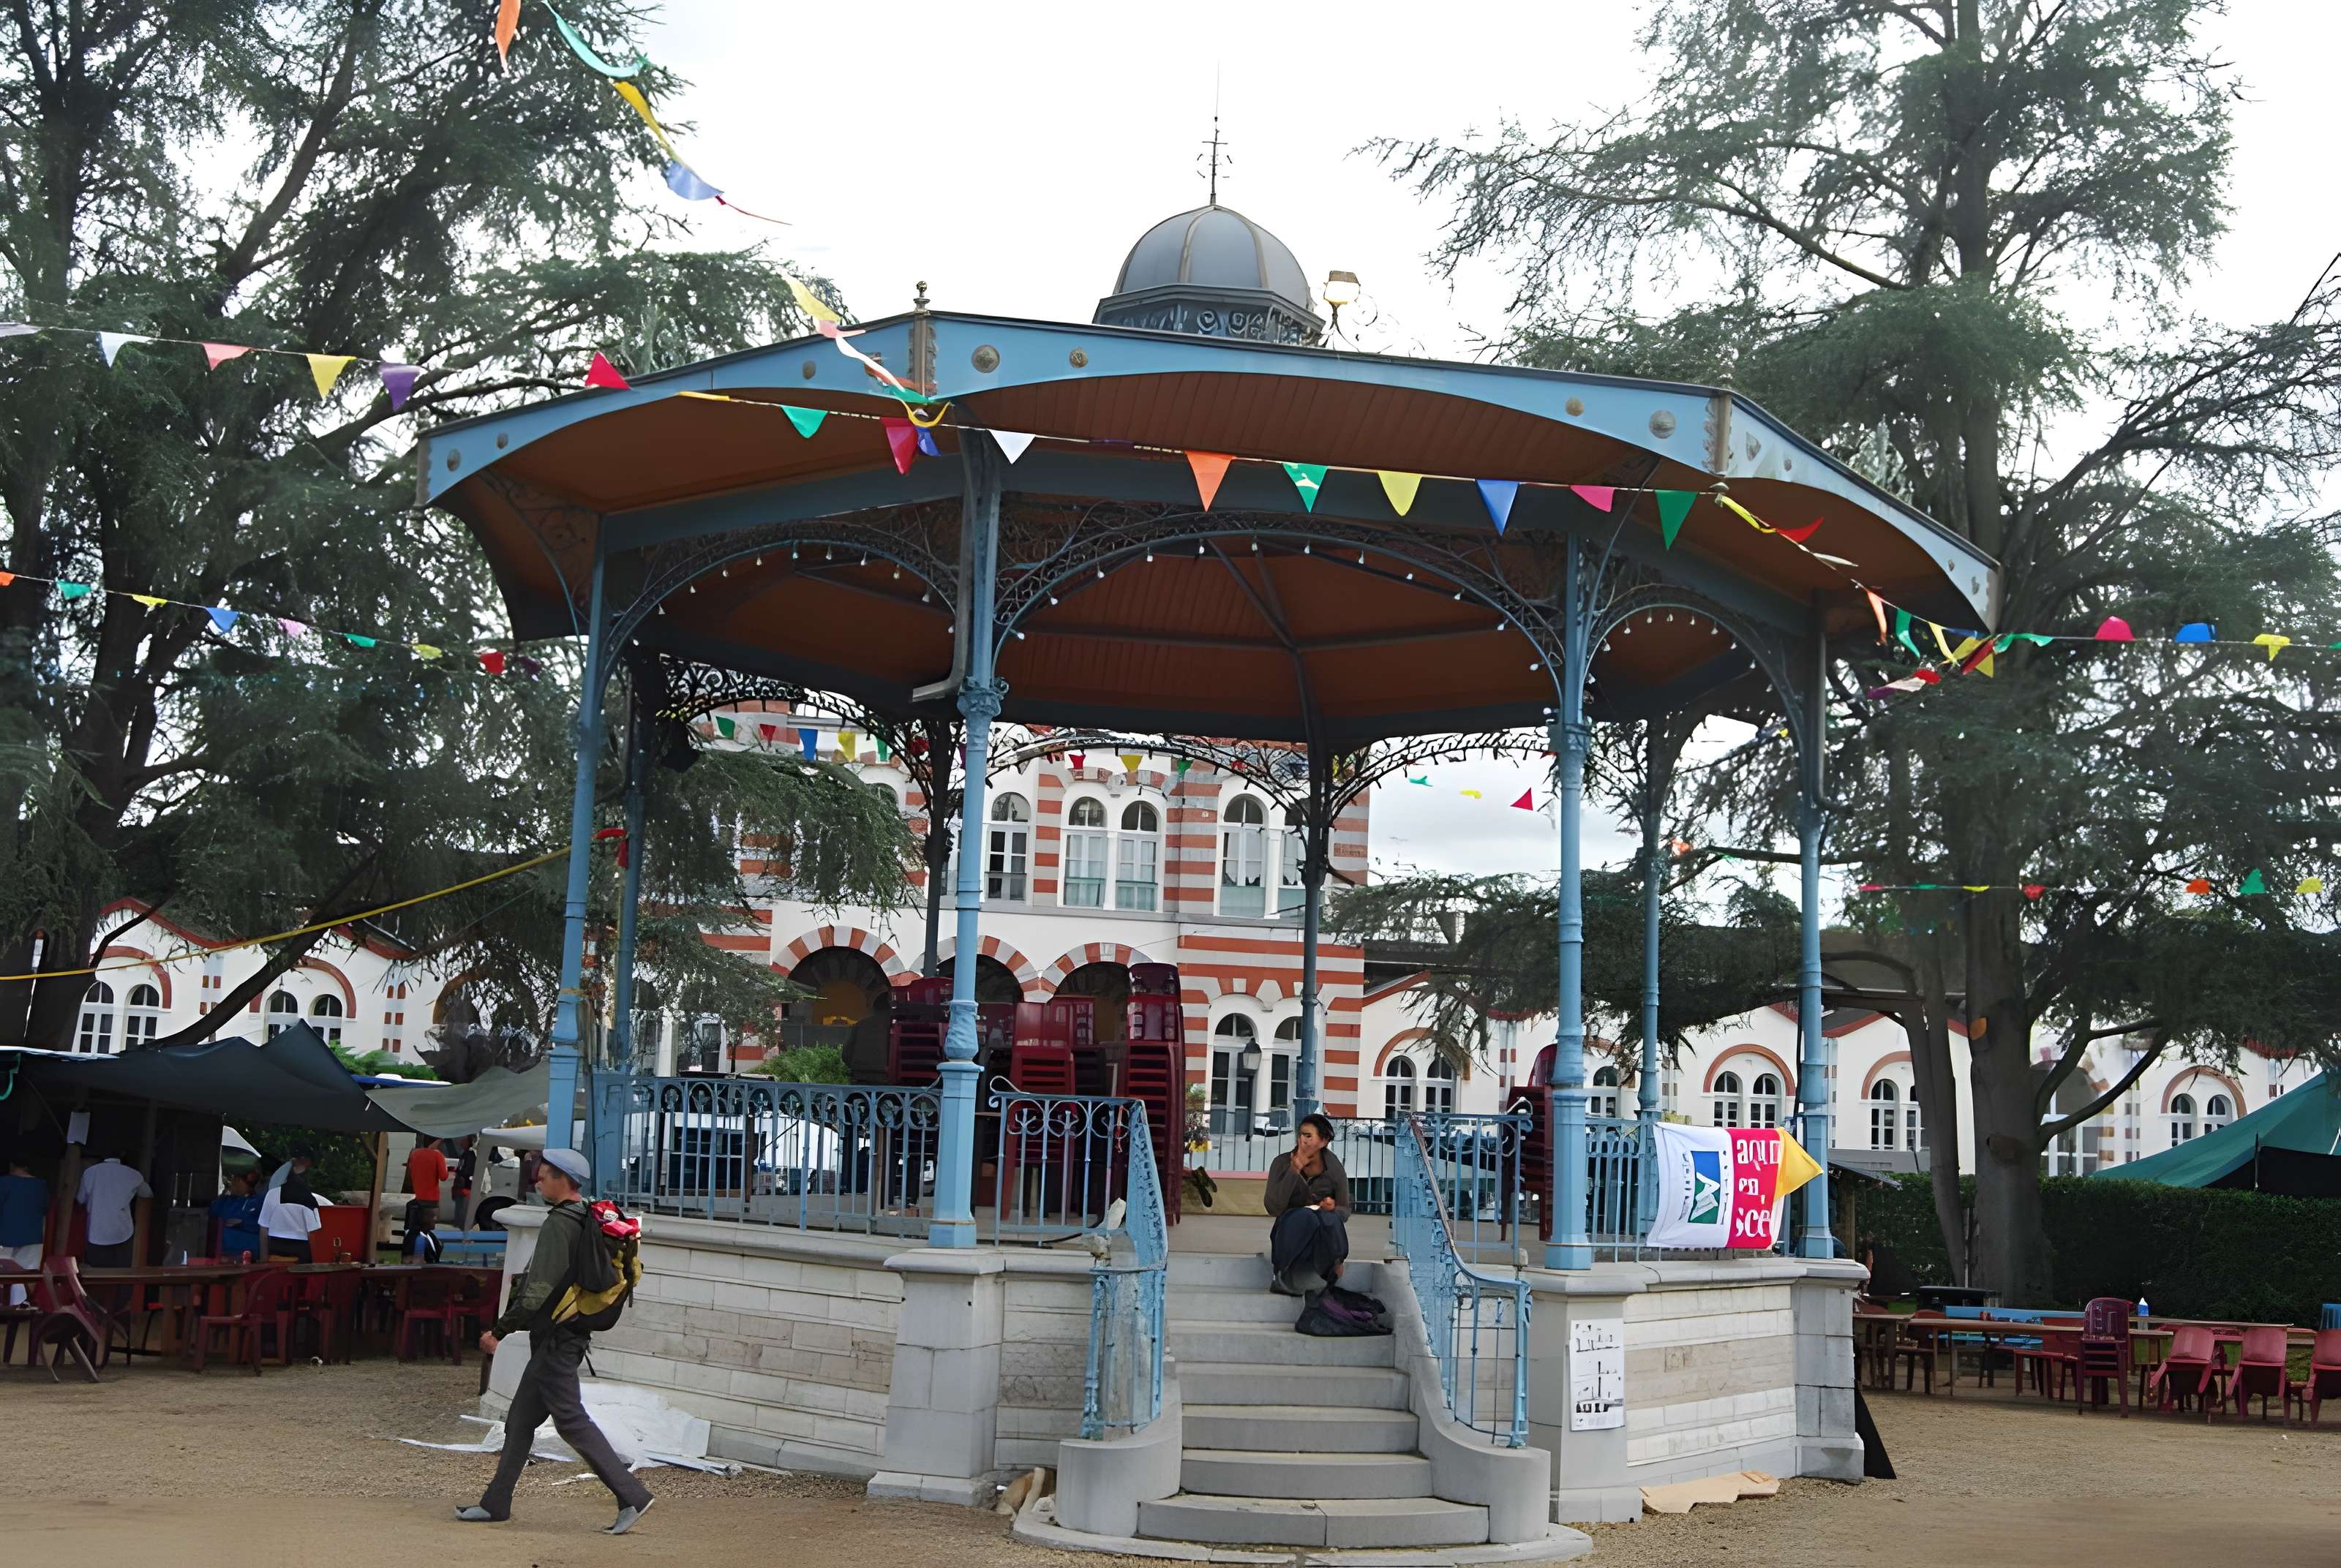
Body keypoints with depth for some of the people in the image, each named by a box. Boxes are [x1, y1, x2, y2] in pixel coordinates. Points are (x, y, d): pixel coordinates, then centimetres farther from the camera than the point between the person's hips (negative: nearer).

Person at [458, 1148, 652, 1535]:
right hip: (572, 1334, 10)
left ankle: (631, 1496, -10)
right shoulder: (590, 1223, 12)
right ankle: (496, 1503, 22)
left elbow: (538, 1290, -21)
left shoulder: (558, 1225, -17)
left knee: (571, 1420, -9)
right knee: (520, 1420, 15)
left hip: (554, 1338, -10)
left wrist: (500, 1330, -13)